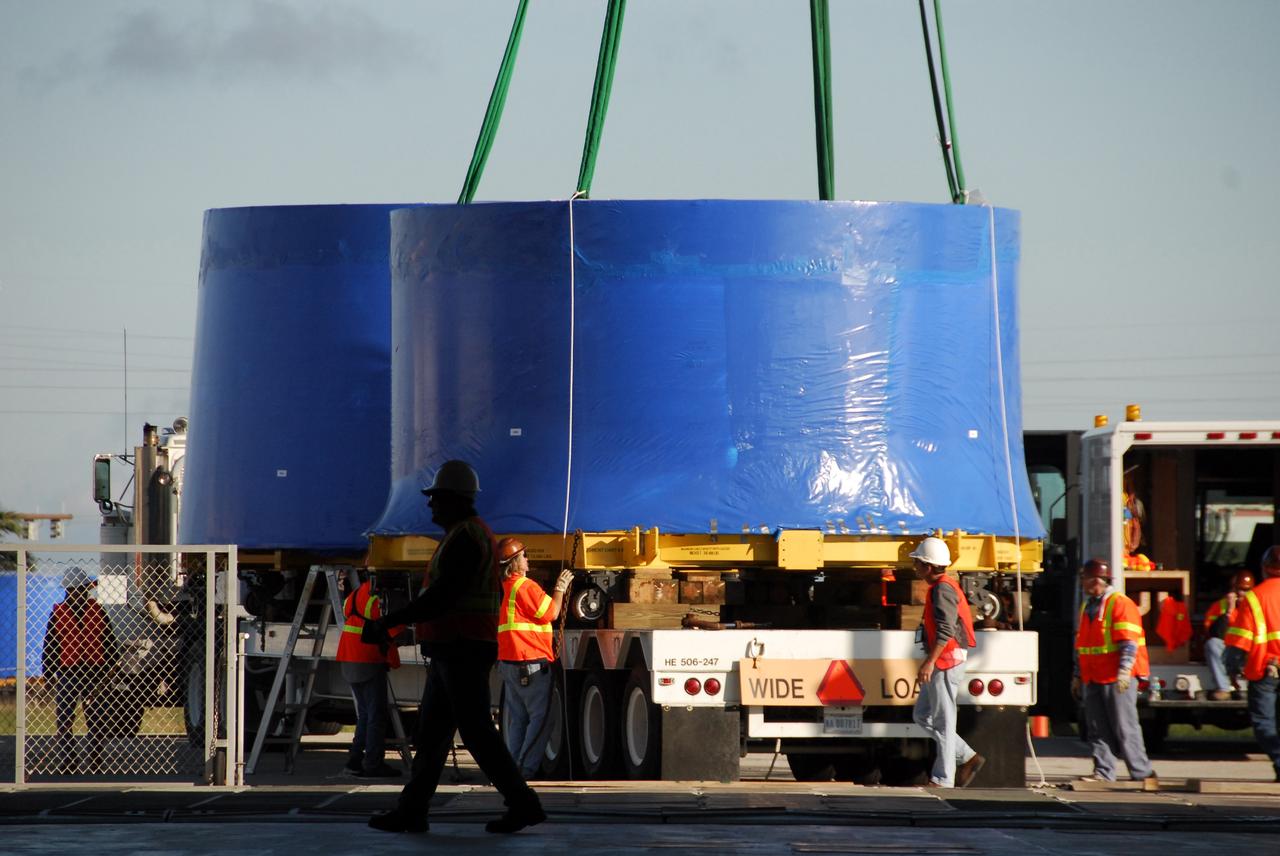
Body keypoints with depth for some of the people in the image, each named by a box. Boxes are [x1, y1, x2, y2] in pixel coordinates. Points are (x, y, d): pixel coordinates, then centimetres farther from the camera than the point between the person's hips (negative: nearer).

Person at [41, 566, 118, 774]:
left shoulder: (97, 610, 5)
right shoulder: (58, 613, 0)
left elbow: (109, 640, 9)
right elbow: (49, 645, 3)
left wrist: (109, 667, 3)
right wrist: (48, 673, 1)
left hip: (95, 673, 2)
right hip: (66, 674, -2)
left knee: (96, 721, 6)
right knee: (64, 720, -1)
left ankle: (94, 762, 14)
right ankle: (65, 763, 3)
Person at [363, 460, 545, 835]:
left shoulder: (465, 537, -16)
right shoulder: (472, 535, 18)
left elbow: (442, 596, -24)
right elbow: (493, 594, 27)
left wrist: (388, 622, -22)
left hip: (461, 652, -10)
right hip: (454, 654, 10)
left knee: (476, 732, -7)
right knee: (432, 731, 7)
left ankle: (523, 804, -5)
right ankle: (411, 811, 7)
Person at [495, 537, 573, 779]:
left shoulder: (502, 588, 13)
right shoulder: (525, 586, -14)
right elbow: (552, 613, -10)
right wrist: (561, 587, 3)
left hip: (508, 663, 9)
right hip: (531, 663, -9)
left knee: (517, 718, 12)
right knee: (540, 717, -4)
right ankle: (527, 767, -8)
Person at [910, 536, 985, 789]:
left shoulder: (943, 590, -15)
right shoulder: (939, 588, 18)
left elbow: (946, 630, -26)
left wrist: (930, 662, -32)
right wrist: (930, 663, 26)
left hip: (946, 663, -11)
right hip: (941, 664, 11)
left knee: (943, 721, -6)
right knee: (922, 716, 13)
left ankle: (943, 779, -3)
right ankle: (968, 758, 14)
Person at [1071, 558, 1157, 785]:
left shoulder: (1120, 604, -9)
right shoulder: (1087, 607, 17)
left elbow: (1130, 643, -16)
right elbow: (1081, 645, 24)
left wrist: (1124, 672, -24)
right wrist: (1077, 677, 22)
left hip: (1116, 680, -8)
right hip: (1093, 680, 8)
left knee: (1125, 729, -6)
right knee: (1097, 730, 4)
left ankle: (1143, 773, -1)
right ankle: (1103, 773, 6)